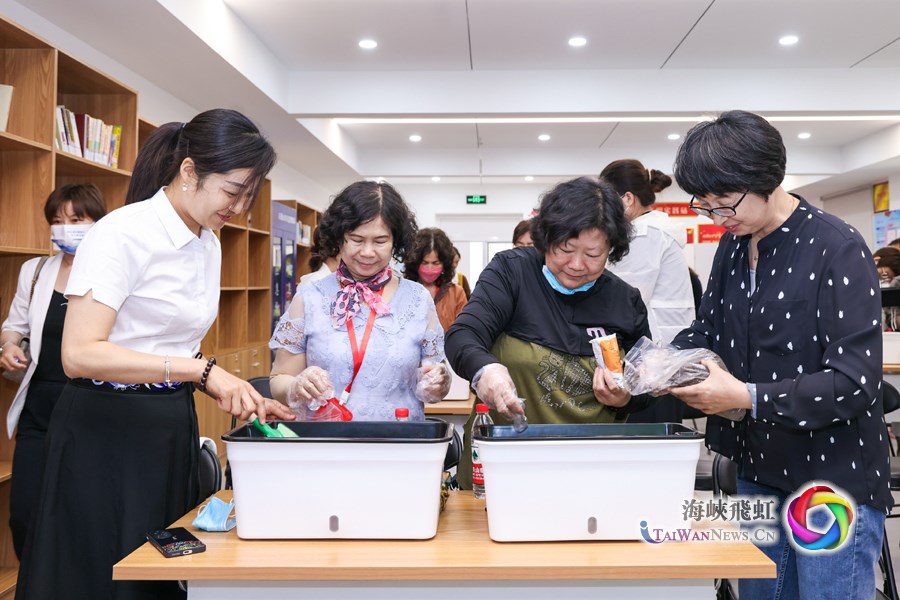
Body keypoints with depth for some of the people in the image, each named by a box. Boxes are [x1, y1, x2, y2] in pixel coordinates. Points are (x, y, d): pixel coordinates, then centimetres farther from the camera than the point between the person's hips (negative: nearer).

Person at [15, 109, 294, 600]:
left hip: (172, 428, 7)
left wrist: (241, 396, 0)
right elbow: (79, 354, -25)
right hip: (108, 429, -7)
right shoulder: (121, 233, -17)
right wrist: (202, 370, -29)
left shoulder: (209, 246, 7)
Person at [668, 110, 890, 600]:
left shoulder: (837, 250, -17)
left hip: (835, 485, -7)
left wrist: (747, 398, -28)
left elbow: (856, 382, -22)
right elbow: (708, 328, 12)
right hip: (758, 473, 7)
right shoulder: (733, 247, 5)